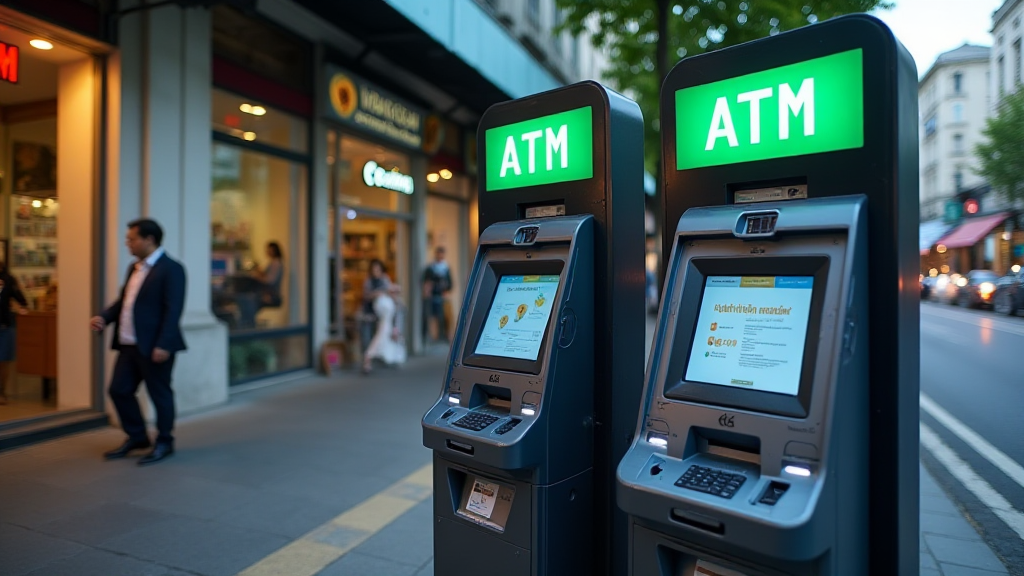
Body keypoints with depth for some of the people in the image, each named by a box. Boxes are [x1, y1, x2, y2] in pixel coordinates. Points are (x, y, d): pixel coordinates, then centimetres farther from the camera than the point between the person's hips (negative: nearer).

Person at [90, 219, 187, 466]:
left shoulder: (171, 269, -13)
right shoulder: (134, 268, 15)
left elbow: (173, 310, -19)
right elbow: (123, 300, 21)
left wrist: (163, 344, -24)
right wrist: (104, 317, 2)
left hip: (154, 346, -9)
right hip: (128, 344, 9)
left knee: (159, 394, 3)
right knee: (119, 390, 13)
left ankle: (164, 442, 20)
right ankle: (136, 436, 31)